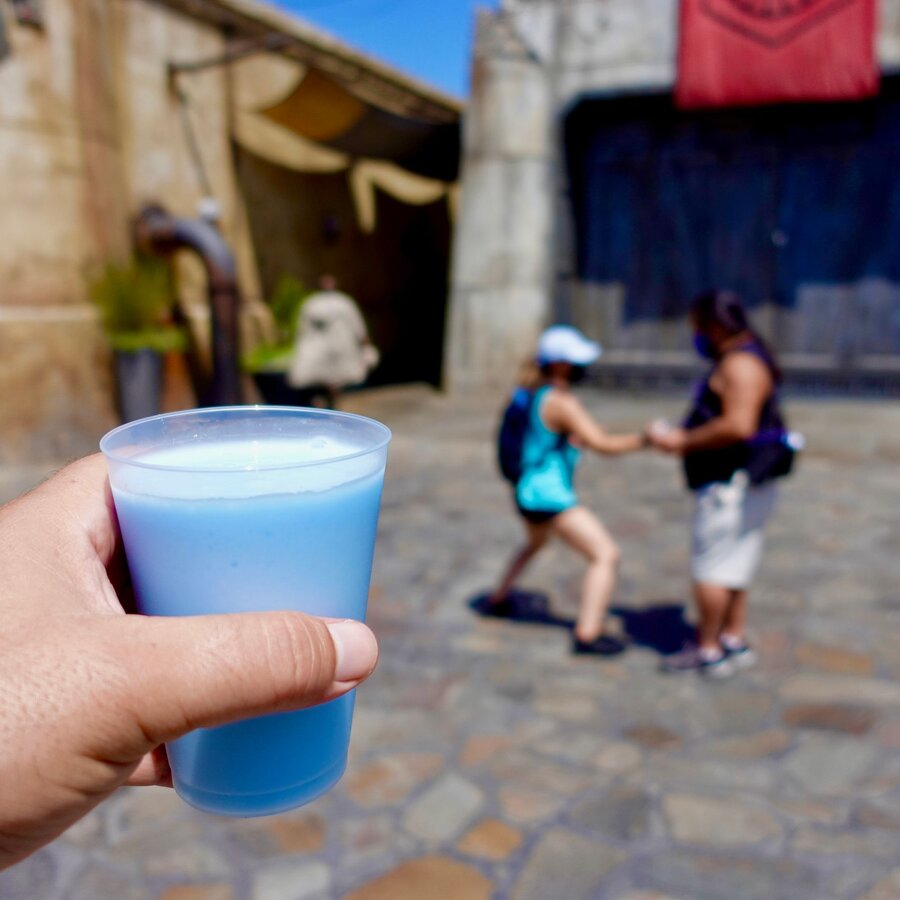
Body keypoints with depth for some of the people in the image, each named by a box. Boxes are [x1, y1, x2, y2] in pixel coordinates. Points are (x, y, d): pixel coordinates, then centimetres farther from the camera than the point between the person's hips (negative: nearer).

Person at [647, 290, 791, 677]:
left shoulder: (741, 364, -17)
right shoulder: (737, 362, 16)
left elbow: (738, 426, -28)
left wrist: (682, 442, -19)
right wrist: (682, 438, 10)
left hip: (732, 485, -11)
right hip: (733, 484, 11)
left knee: (710, 569, -3)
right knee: (733, 568, 16)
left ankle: (708, 652, 6)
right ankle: (734, 642, 25)